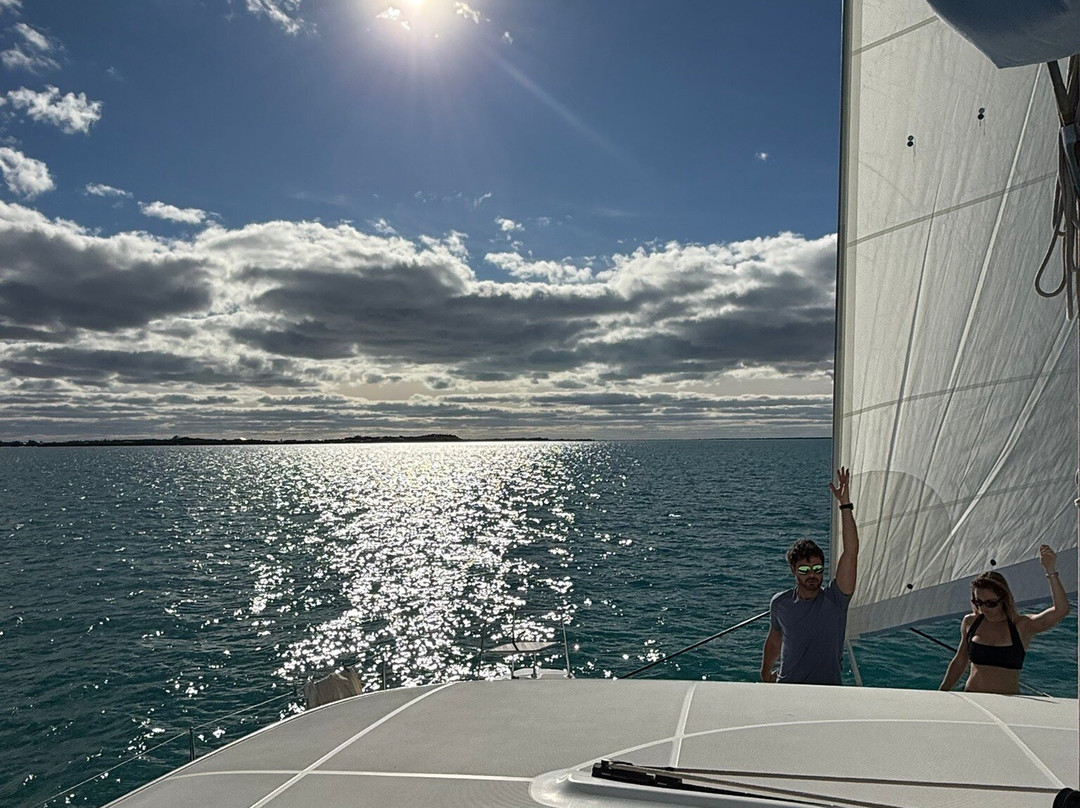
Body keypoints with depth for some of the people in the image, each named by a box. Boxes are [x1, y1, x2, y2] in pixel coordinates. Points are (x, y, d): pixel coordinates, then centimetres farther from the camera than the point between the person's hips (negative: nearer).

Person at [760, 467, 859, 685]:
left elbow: (851, 552, -15)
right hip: (787, 690, 1)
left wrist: (845, 505, -20)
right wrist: (766, 672, 29)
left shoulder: (835, 599, -5)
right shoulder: (780, 603, 2)